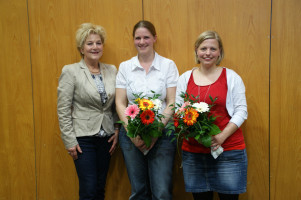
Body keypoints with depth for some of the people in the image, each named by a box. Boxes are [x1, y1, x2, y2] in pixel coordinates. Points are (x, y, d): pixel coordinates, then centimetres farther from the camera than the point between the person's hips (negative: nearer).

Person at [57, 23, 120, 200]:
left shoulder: (112, 70, 8)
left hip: (106, 138, 4)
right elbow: (63, 110, -7)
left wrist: (117, 130, 4)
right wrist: (70, 142, -9)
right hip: (83, 138, -4)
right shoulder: (70, 71, -5)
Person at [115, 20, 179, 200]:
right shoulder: (125, 67, 6)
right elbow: (120, 103, 3)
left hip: (162, 134, -2)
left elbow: (172, 103, -3)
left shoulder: (168, 65, 1)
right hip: (131, 135, 2)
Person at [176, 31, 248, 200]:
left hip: (228, 150, -2)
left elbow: (241, 111, -1)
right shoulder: (185, 78, 10)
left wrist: (222, 136, -14)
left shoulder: (231, 77, 3)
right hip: (192, 151, 2)